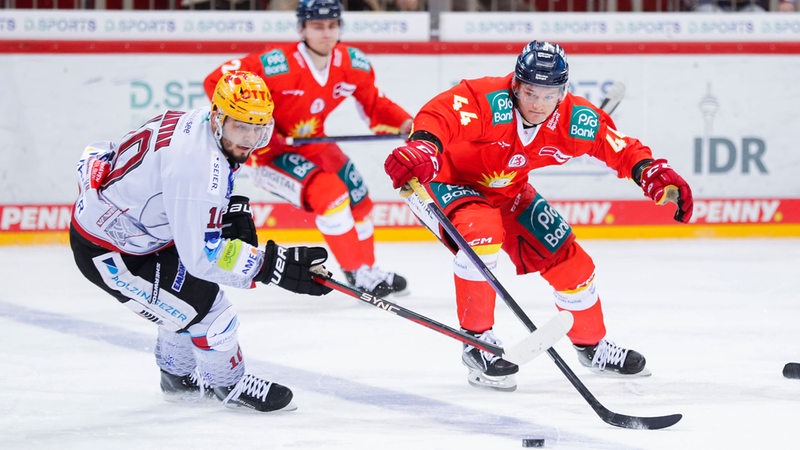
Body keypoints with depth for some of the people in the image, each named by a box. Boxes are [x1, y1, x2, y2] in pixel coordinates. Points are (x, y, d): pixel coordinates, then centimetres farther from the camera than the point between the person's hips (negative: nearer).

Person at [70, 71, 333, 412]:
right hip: (105, 250, -10)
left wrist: (234, 211, 4)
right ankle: (229, 384, 17)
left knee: (190, 296, 24)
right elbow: (203, 256, -32)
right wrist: (276, 265, -31)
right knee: (208, 311, -7)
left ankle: (179, 377, 45)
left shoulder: (199, 124, -6)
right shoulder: (198, 165, -34)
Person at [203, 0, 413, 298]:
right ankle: (360, 274, -13)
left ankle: (368, 270, 34)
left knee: (358, 202, 12)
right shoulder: (277, 64, -30)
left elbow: (375, 105, 3)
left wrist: (406, 125, -15)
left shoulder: (353, 64, -10)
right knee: (329, 192, -24)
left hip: (311, 145, 7)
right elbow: (217, 82, -27)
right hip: (268, 151, -7)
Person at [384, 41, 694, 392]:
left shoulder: (575, 121, -18)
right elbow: (439, 115, -51)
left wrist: (652, 172, -30)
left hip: (507, 193, 6)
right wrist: (423, 147, -72)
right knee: (481, 234, -36)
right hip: (449, 181, -6)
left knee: (568, 260, 4)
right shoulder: (490, 102, -36)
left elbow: (621, 149, -10)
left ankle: (591, 346, 31)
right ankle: (478, 342, -22)